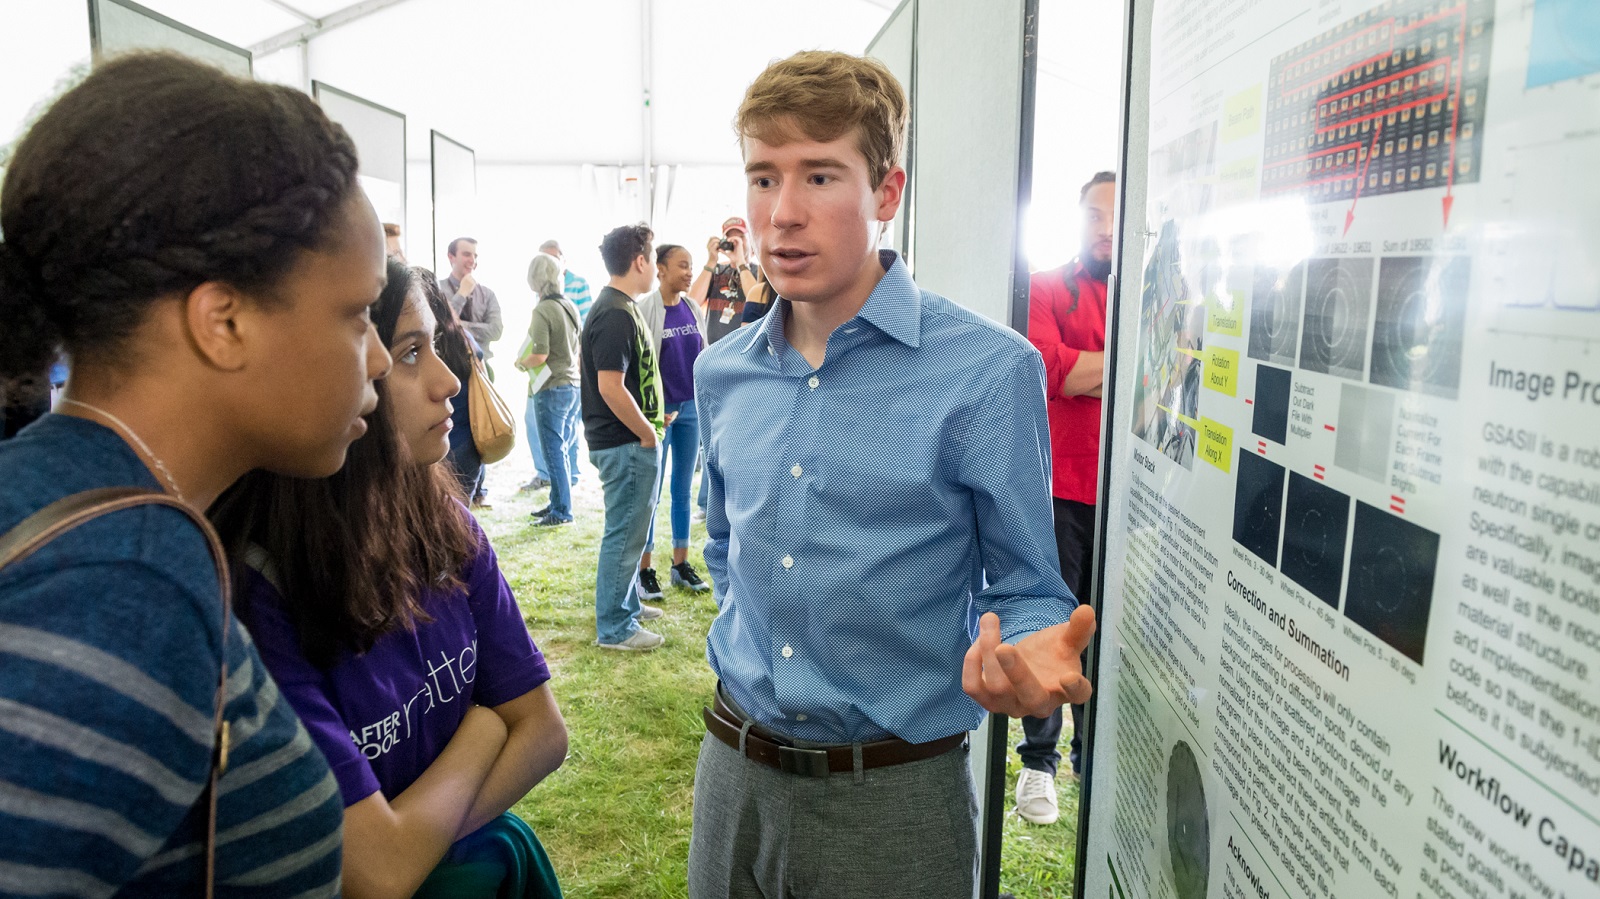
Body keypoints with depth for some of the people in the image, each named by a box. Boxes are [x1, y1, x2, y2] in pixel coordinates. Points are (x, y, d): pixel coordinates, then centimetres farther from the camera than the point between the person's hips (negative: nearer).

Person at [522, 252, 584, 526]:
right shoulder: (570, 306, 7)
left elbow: (540, 355, -20)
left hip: (552, 388, -8)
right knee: (562, 449, 16)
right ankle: (557, 503, 26)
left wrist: (521, 363, -3)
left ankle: (561, 511, 6)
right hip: (573, 385, 8)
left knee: (554, 452, 0)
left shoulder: (542, 311, -16)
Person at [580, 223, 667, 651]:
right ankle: (614, 628, 9)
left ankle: (626, 604, 35)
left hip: (628, 441, 11)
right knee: (625, 533, -1)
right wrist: (648, 433, -17)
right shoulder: (616, 315, -20)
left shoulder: (617, 307, 13)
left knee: (628, 529, 21)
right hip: (627, 443, -11)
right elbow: (611, 386, -26)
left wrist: (651, 419, 17)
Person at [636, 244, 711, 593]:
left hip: (691, 408, 5)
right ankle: (644, 570, 12)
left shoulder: (693, 309, 6)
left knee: (683, 489, 12)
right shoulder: (645, 308, -10)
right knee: (651, 492, 2)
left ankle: (681, 565, 21)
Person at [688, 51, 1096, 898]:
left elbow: (1028, 591, -9)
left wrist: (1029, 655, -28)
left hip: (891, 794, -4)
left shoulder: (988, 370, -15)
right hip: (734, 768, 5)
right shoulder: (721, 374, 1)